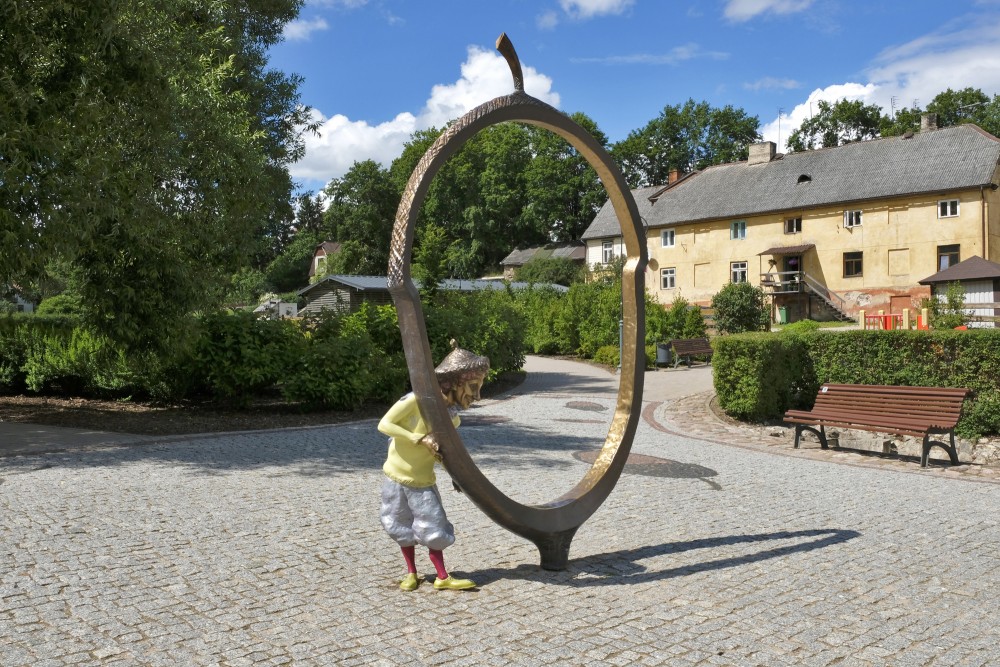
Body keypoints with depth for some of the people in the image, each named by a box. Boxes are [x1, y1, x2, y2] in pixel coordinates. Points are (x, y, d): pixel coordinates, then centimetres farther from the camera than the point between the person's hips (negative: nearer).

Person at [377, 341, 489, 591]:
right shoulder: (417, 400, -22)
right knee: (402, 528, 10)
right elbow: (384, 424, -21)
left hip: (423, 482, 3)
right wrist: (420, 439, -29)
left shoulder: (453, 418, -4)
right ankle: (411, 573, 28)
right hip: (397, 476, -3)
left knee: (433, 530, 2)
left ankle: (443, 578, 14)